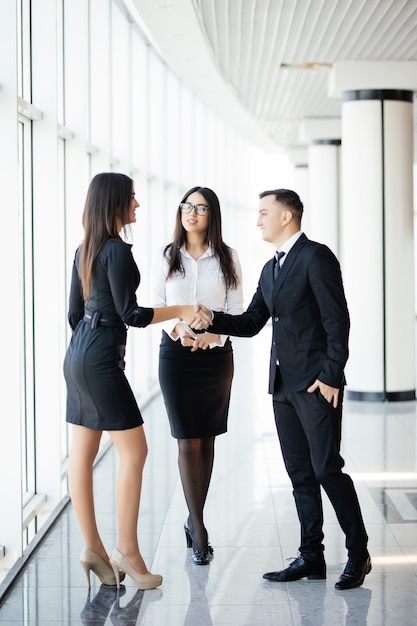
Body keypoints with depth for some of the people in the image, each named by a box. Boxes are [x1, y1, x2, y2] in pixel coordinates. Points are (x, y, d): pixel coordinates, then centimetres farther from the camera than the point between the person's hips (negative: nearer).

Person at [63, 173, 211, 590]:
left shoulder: (85, 250, 13)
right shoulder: (117, 251, -14)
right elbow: (130, 314, -15)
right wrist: (182, 311, -7)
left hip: (78, 355, 10)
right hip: (102, 357, -10)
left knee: (82, 453, 8)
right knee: (134, 450, -3)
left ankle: (92, 547, 13)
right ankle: (126, 549, 0)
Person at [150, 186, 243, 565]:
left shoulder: (226, 259, 3)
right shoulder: (166, 257, 4)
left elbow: (236, 310, 1)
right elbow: (156, 306, 4)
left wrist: (213, 335, -16)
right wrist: (177, 329, -15)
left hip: (216, 354, 1)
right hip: (176, 353, -1)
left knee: (207, 439, 6)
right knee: (188, 441, -4)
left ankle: (194, 519, 20)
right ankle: (199, 529, 0)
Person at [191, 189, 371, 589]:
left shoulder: (316, 257, -8)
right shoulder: (271, 269, 18)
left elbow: (337, 320, -13)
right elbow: (250, 323, 16)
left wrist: (331, 376, -17)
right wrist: (211, 320, -1)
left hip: (317, 383, -8)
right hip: (283, 384, 8)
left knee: (327, 469, -7)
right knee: (300, 473, 9)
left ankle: (358, 554, 6)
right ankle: (311, 556, 15)